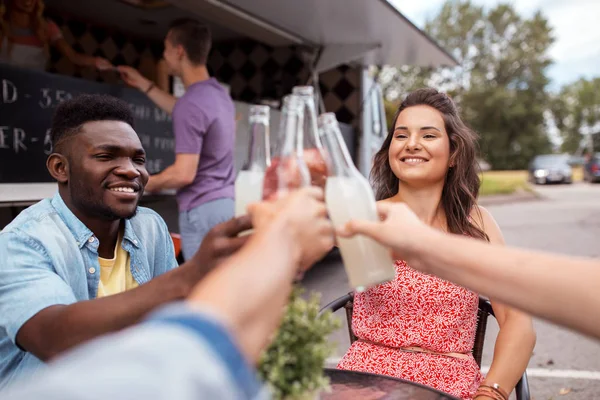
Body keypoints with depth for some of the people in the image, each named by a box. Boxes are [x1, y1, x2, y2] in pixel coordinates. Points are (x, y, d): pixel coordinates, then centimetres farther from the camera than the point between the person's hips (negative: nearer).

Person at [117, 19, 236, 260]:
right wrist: (143, 84, 36)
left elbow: (184, 174, -22)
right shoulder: (217, 93, 10)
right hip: (223, 201, 9)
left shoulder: (191, 103, -19)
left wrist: (147, 183, -3)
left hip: (201, 208, -9)